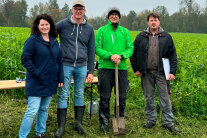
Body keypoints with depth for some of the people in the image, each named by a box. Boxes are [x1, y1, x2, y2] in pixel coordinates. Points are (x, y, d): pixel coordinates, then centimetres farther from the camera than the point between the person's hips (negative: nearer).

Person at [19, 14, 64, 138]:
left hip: (50, 83, 6)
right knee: (32, 111, -7)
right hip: (36, 83, -6)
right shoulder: (33, 40, -7)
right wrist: (35, 72, -16)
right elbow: (25, 58, -11)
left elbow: (59, 61, 15)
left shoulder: (54, 41, 11)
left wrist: (60, 78, 10)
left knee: (44, 109, 16)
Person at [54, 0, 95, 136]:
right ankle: (61, 126, 10)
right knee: (63, 96, 0)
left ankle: (78, 122, 23)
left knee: (80, 95, 9)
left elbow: (91, 51, 9)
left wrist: (91, 71, 6)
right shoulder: (63, 24, -1)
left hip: (81, 66, 2)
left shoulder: (89, 28, 7)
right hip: (66, 65, -2)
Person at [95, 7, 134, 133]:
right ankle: (104, 121, 17)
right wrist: (110, 56, -17)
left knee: (122, 97, 9)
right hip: (106, 67, -2)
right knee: (105, 97, 3)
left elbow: (130, 48, 6)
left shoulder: (125, 31, 12)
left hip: (122, 67, 3)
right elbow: (97, 48, -3)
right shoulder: (102, 30, 5)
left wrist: (121, 56, -14)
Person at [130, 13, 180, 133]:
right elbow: (133, 54, 10)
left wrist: (172, 72, -4)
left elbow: (173, 55, 5)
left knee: (165, 97, 2)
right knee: (149, 98, 9)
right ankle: (151, 120, 23)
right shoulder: (141, 37, 6)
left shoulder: (166, 37, 5)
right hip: (146, 73, 1)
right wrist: (136, 69, 3)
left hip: (161, 73, -1)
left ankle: (168, 122, 13)